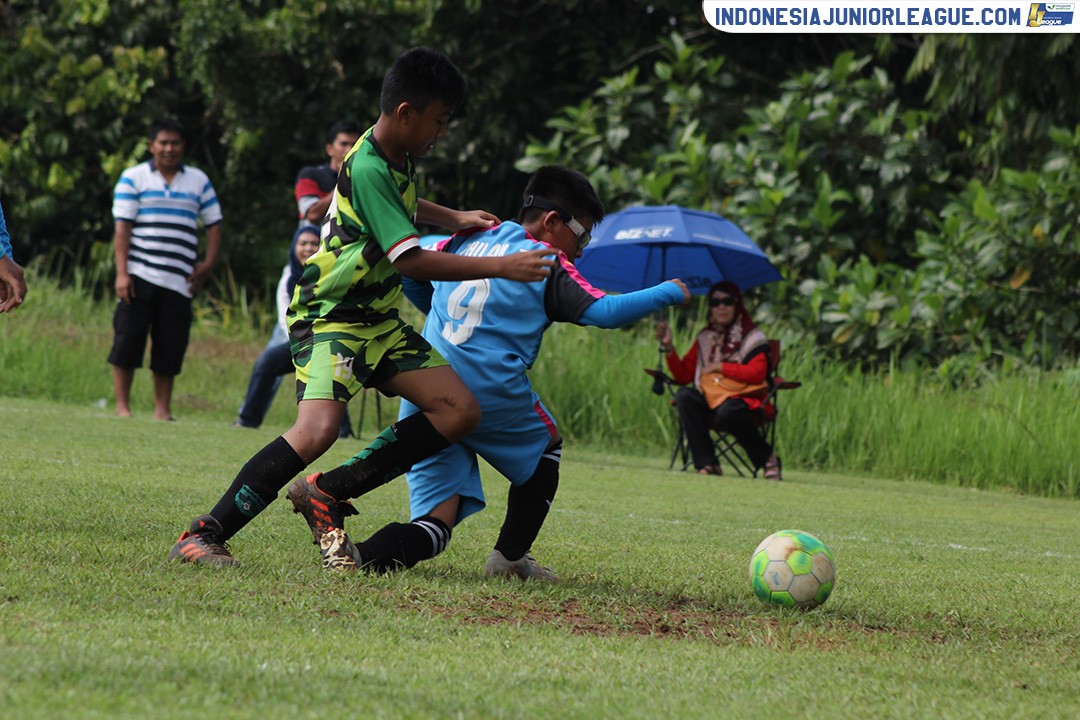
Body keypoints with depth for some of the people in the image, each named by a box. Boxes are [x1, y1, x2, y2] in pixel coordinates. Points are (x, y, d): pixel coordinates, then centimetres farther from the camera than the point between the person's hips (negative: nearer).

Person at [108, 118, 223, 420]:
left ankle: (163, 408, 9)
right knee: (128, 341, -3)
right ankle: (122, 405, 5)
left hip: (179, 281, 2)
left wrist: (207, 265, 2)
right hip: (139, 277, -2)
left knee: (170, 348, 2)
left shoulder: (198, 181, 13)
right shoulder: (133, 178, 5)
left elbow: (214, 225, 15)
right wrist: (121, 273, -9)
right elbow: (122, 227, -1)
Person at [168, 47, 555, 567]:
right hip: (330, 317, -9)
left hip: (380, 321, 9)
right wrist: (501, 267, -23)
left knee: (460, 410, -5)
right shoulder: (367, 168, -22)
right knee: (317, 430, -30)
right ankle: (203, 535, -23)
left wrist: (455, 219, 23)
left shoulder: (398, 157, 7)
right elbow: (411, 260, -25)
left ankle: (329, 492, -1)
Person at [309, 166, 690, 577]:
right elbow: (604, 312, -6)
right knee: (545, 442, 28)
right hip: (490, 392, -5)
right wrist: (668, 293, 7)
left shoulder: (467, 241, 19)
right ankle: (511, 555, 20)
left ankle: (364, 555, -26)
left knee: (437, 523, 4)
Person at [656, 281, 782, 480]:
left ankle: (767, 458, -13)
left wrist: (720, 367, -15)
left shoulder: (751, 337, 0)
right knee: (684, 396, -25)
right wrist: (669, 348, -6)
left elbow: (757, 374, -17)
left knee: (726, 413, -39)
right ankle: (707, 464, -27)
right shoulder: (705, 338, 14)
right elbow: (683, 376, 8)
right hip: (709, 400, 5)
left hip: (743, 401, -5)